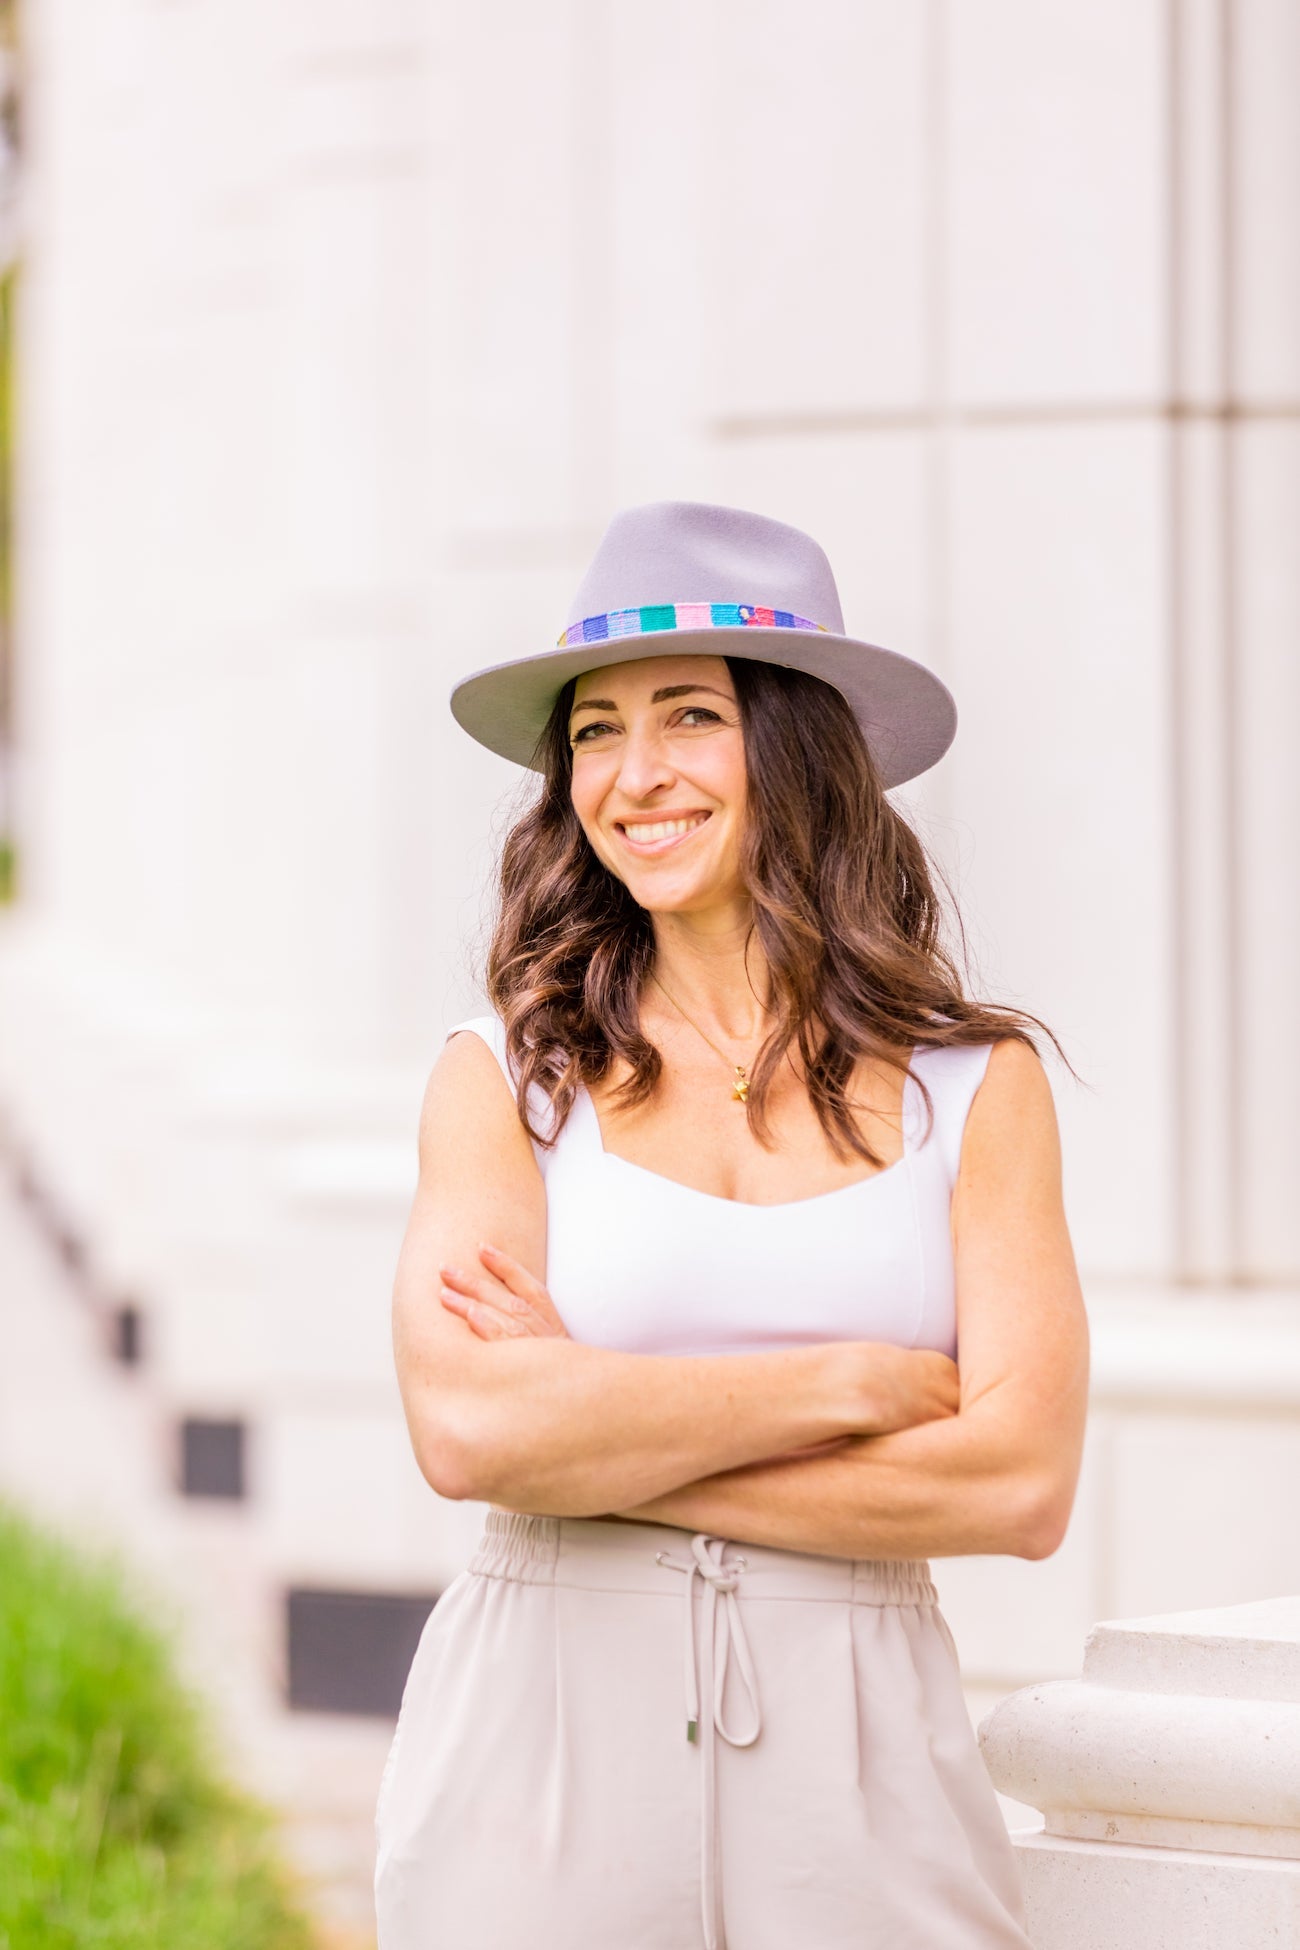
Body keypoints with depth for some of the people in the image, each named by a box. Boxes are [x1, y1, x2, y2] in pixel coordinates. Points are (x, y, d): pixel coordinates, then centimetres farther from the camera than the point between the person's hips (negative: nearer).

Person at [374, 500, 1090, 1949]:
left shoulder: (976, 1084, 4)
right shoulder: (507, 1077, 2)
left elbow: (1021, 1487, -7)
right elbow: (468, 1428, -13)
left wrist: (598, 1436, -9)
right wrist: (850, 1383, -10)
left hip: (856, 1781, 1)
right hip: (539, 1772, 0)